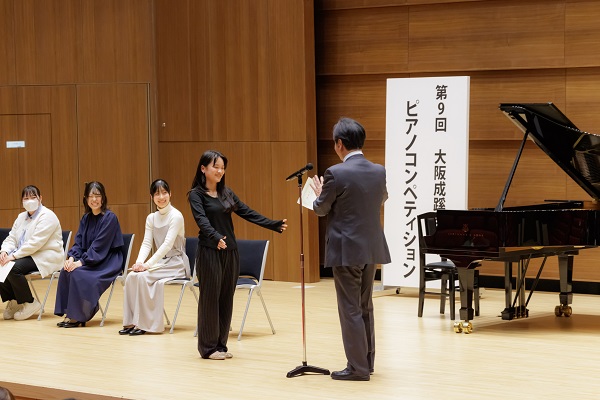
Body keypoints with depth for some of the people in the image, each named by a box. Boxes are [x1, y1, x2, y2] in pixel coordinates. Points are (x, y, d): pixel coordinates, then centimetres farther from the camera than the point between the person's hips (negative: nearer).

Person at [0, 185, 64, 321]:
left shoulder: (47, 216, -12)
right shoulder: (21, 217, 17)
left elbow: (35, 243, -22)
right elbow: (11, 238, 12)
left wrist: (14, 256, -24)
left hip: (46, 258, -8)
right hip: (27, 256, 8)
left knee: (14, 268, -30)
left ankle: (30, 303, -13)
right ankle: (12, 300, 0)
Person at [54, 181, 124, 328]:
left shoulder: (110, 218, -13)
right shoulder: (86, 219, 10)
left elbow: (99, 246, -18)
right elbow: (79, 242, 7)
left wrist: (81, 262, -24)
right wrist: (71, 258, -13)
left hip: (108, 262, -7)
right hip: (90, 260, 7)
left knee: (78, 273, -28)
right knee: (66, 271, -20)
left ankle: (77, 317, -17)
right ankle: (69, 314, -17)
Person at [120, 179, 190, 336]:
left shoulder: (176, 216, -13)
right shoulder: (151, 218, 8)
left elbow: (167, 245, -21)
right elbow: (147, 243, 2)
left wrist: (148, 264, -27)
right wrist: (139, 262, -18)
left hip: (176, 263, -6)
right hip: (160, 262, 6)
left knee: (142, 277, -27)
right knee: (132, 276, -20)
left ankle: (144, 323, -20)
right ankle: (131, 322, -16)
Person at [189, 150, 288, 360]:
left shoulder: (227, 193, 12)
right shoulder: (196, 194, -7)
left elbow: (248, 213, 8)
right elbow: (202, 220, -22)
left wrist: (274, 225, -2)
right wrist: (216, 237, -40)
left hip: (230, 251, 6)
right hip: (210, 252, -6)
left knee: (226, 298, 7)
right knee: (210, 298, -1)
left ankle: (221, 344, 14)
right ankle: (208, 347, 5)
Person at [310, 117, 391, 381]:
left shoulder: (336, 174, -17)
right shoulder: (379, 171, 3)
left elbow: (320, 209, -5)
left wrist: (320, 193, 17)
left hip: (346, 250, -6)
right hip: (371, 249, 7)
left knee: (350, 309, 0)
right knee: (365, 307, 17)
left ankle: (358, 367, 2)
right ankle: (367, 360, 24)